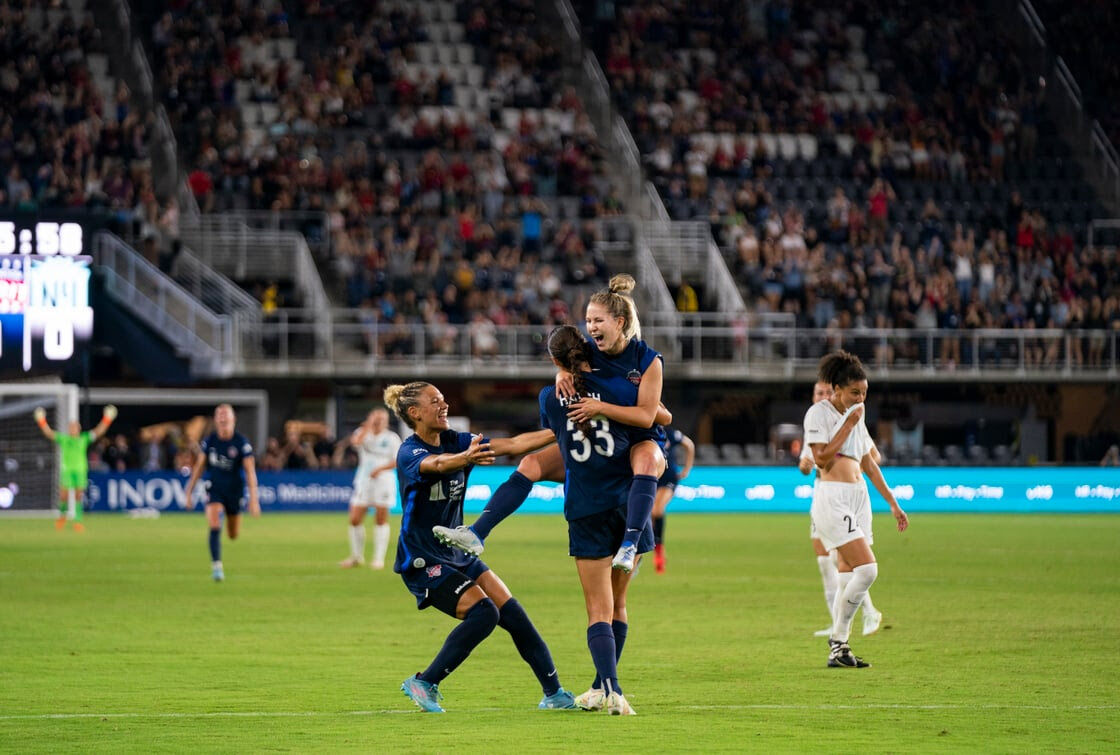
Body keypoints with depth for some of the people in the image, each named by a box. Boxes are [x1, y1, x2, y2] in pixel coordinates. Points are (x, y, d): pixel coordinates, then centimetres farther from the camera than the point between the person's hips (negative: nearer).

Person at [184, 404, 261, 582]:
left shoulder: (242, 443, -12)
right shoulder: (209, 441, -4)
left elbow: (250, 471, -14)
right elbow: (199, 467, 6)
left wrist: (253, 499, -21)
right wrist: (189, 492, 6)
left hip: (235, 490, 0)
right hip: (214, 488, 0)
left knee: (233, 535, 12)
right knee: (214, 527, -19)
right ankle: (216, 566, -14)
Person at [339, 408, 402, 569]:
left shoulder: (392, 438, 4)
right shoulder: (363, 433, 8)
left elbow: (398, 461, -3)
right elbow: (356, 441, -15)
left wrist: (381, 468, -16)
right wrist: (368, 426, -16)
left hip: (383, 481, -2)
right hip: (363, 481, 2)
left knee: (381, 520, -3)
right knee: (355, 520, -2)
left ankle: (379, 558, 3)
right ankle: (356, 557, 13)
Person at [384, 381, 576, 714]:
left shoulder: (455, 441, 4)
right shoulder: (409, 452, -17)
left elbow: (513, 444, 3)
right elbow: (436, 463, -40)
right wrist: (466, 458, -62)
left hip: (457, 555, 7)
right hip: (422, 560, -7)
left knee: (512, 613, -1)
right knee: (483, 612, -21)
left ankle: (554, 693, 5)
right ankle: (425, 683, -11)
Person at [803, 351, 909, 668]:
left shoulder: (855, 415, 18)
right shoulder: (819, 413, -5)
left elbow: (868, 463, 24)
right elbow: (822, 458, -14)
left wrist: (893, 503, 24)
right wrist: (848, 425, -11)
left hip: (858, 498, 8)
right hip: (832, 497, -8)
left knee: (853, 576, 3)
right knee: (867, 569, -18)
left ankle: (837, 651, 7)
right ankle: (838, 641, -8)